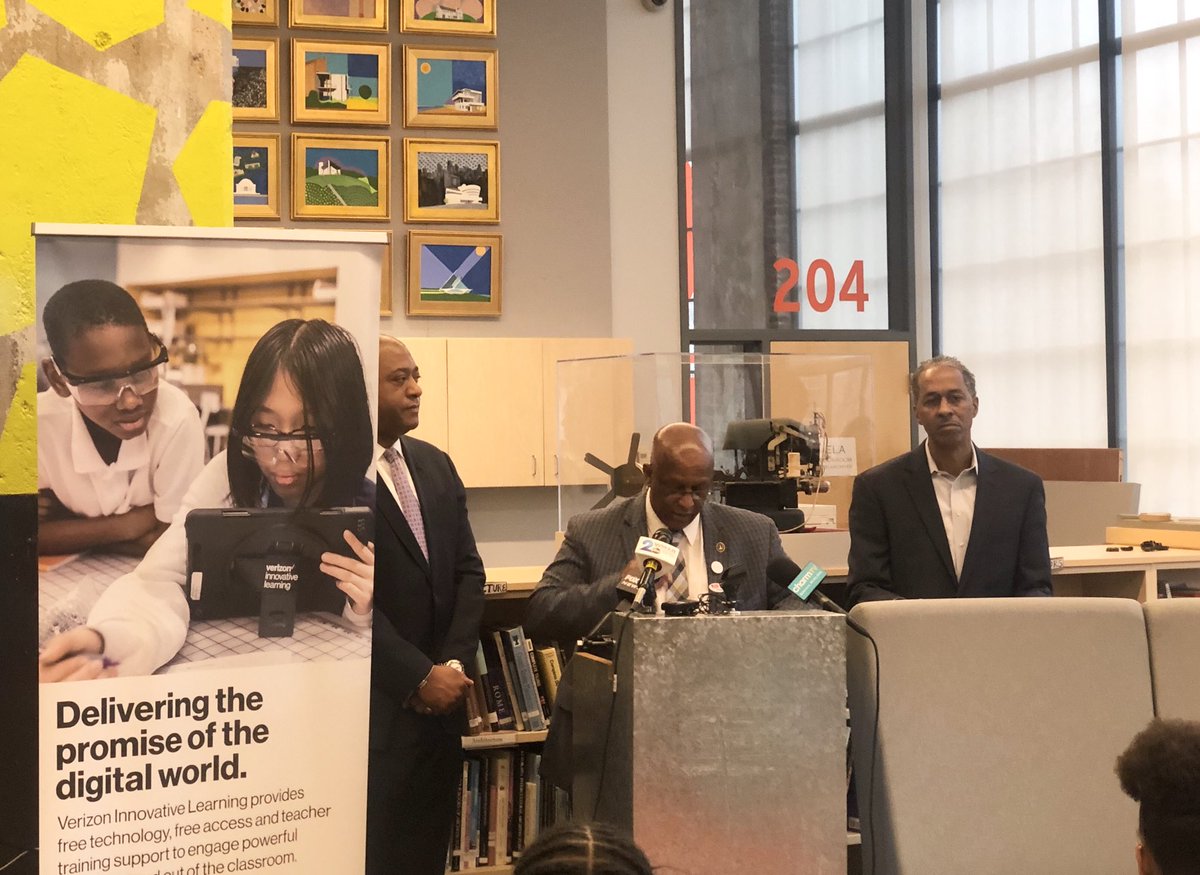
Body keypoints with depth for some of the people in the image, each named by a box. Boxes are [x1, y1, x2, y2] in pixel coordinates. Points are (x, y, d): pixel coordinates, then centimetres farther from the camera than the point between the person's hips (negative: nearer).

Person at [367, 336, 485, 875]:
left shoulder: (436, 466, 11)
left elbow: (468, 572, 10)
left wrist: (454, 664, -4)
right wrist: (420, 678, -14)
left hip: (442, 697, 6)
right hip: (377, 706, -6)